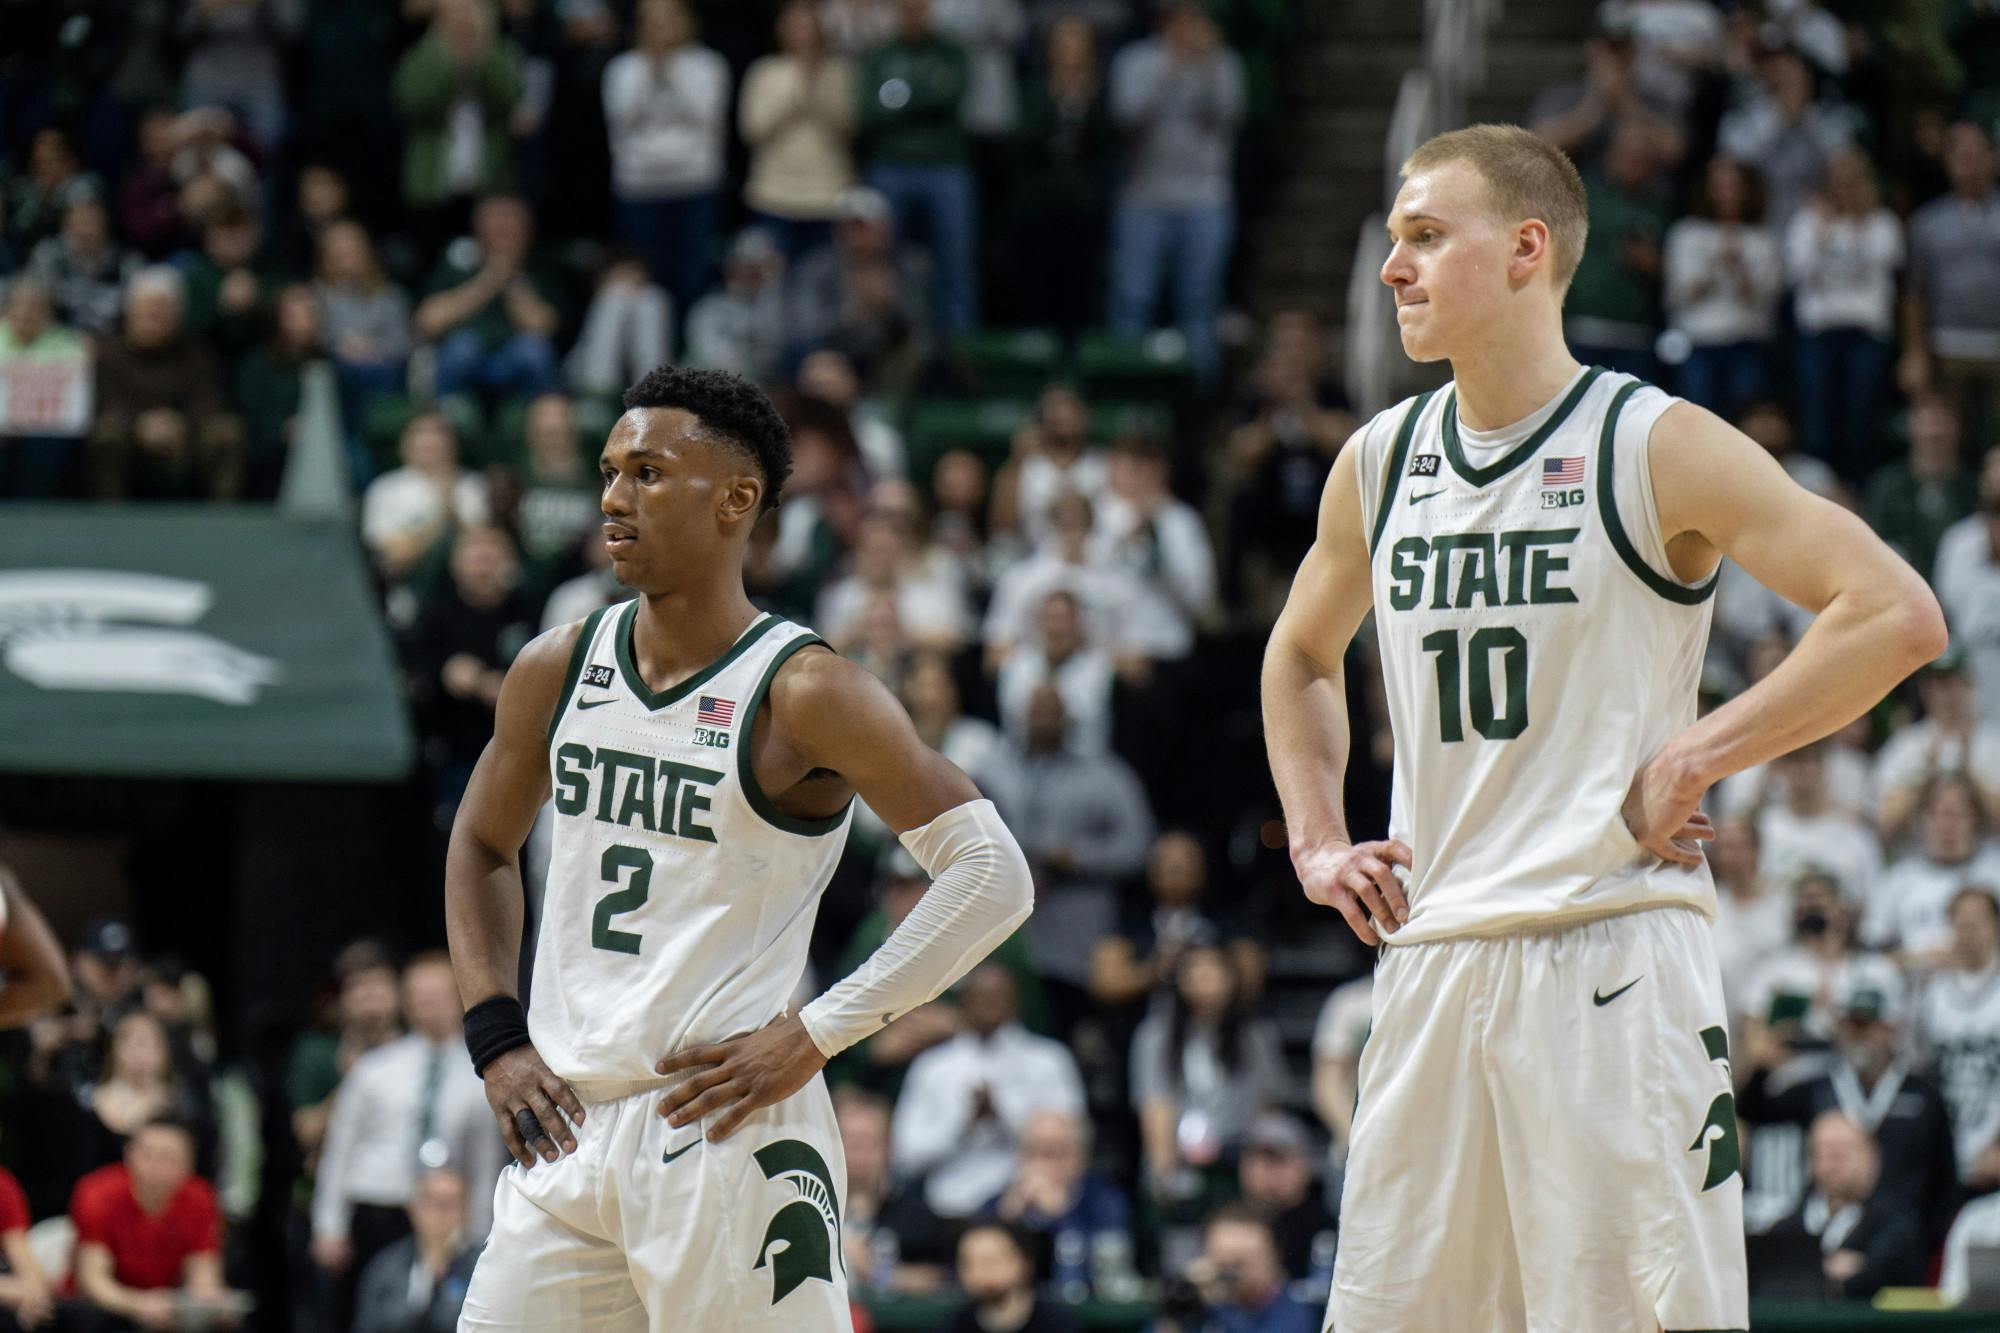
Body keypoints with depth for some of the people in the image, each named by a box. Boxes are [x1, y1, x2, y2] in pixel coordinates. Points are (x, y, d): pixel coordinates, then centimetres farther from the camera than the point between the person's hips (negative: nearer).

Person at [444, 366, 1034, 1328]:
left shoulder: (803, 695, -10)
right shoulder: (557, 670, 7)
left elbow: (993, 878, -13)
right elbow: (481, 848, 24)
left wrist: (813, 1037, -15)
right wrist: (497, 1038, 9)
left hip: (726, 1127, -6)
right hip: (564, 1123, 6)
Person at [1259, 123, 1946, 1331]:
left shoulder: (1657, 448, -7)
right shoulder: (1380, 463, 12)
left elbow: (1898, 617, -13)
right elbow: (1302, 659, 31)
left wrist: (1693, 761, -13)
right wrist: (1317, 842, 15)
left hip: (1612, 951, -6)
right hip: (1431, 951, 6)